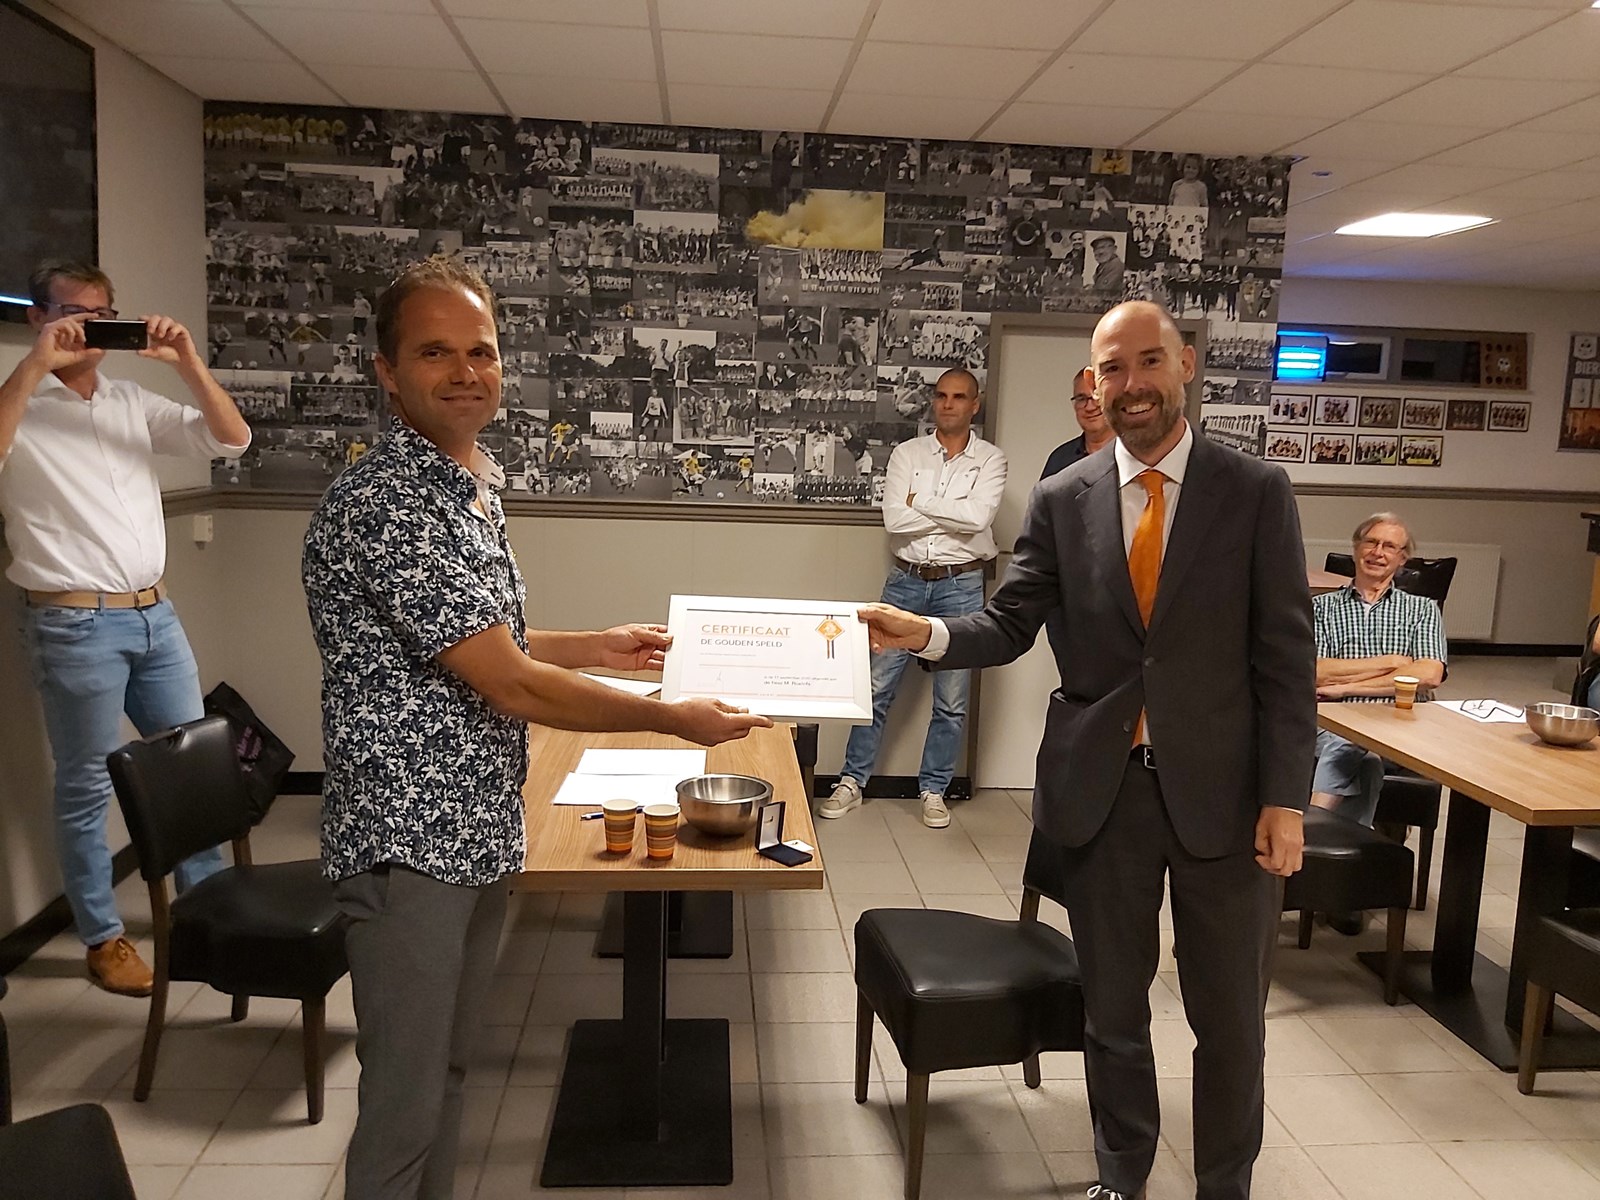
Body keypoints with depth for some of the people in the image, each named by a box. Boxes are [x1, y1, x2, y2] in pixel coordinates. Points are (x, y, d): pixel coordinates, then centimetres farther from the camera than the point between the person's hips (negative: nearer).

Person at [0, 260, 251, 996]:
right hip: (74, 626, -5)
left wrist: (188, 363, -8)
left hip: (155, 616, 5)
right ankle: (102, 937, 20)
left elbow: (232, 441, 5)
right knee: (87, 788, 6)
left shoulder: (135, 403, 10)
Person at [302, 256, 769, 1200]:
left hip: (483, 831, 9)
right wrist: (676, 719, -13)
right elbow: (509, 687, -22)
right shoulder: (382, 503, -21)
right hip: (409, 843, -9)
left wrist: (598, 647, 15)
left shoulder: (475, 489, 9)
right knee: (405, 1104, 5)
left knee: (449, 1069, 22)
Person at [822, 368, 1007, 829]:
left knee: (951, 701, 7)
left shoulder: (990, 459, 1)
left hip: (960, 587, -1)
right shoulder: (907, 453, 3)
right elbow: (894, 518, -10)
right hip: (906, 582, 1)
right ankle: (852, 782, 17)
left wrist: (920, 501, -10)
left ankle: (933, 790, 21)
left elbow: (979, 516, -16)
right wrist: (955, 514, -10)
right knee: (877, 686, 4)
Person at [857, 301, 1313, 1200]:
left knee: (1230, 1017, 14)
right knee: (1113, 1009, 17)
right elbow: (1011, 627, 1)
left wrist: (1285, 798, -9)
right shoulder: (1062, 500, 1)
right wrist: (928, 635, -19)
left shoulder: (1256, 492, -4)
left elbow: (1286, 656, -5)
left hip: (1221, 787, -1)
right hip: (1103, 786, 2)